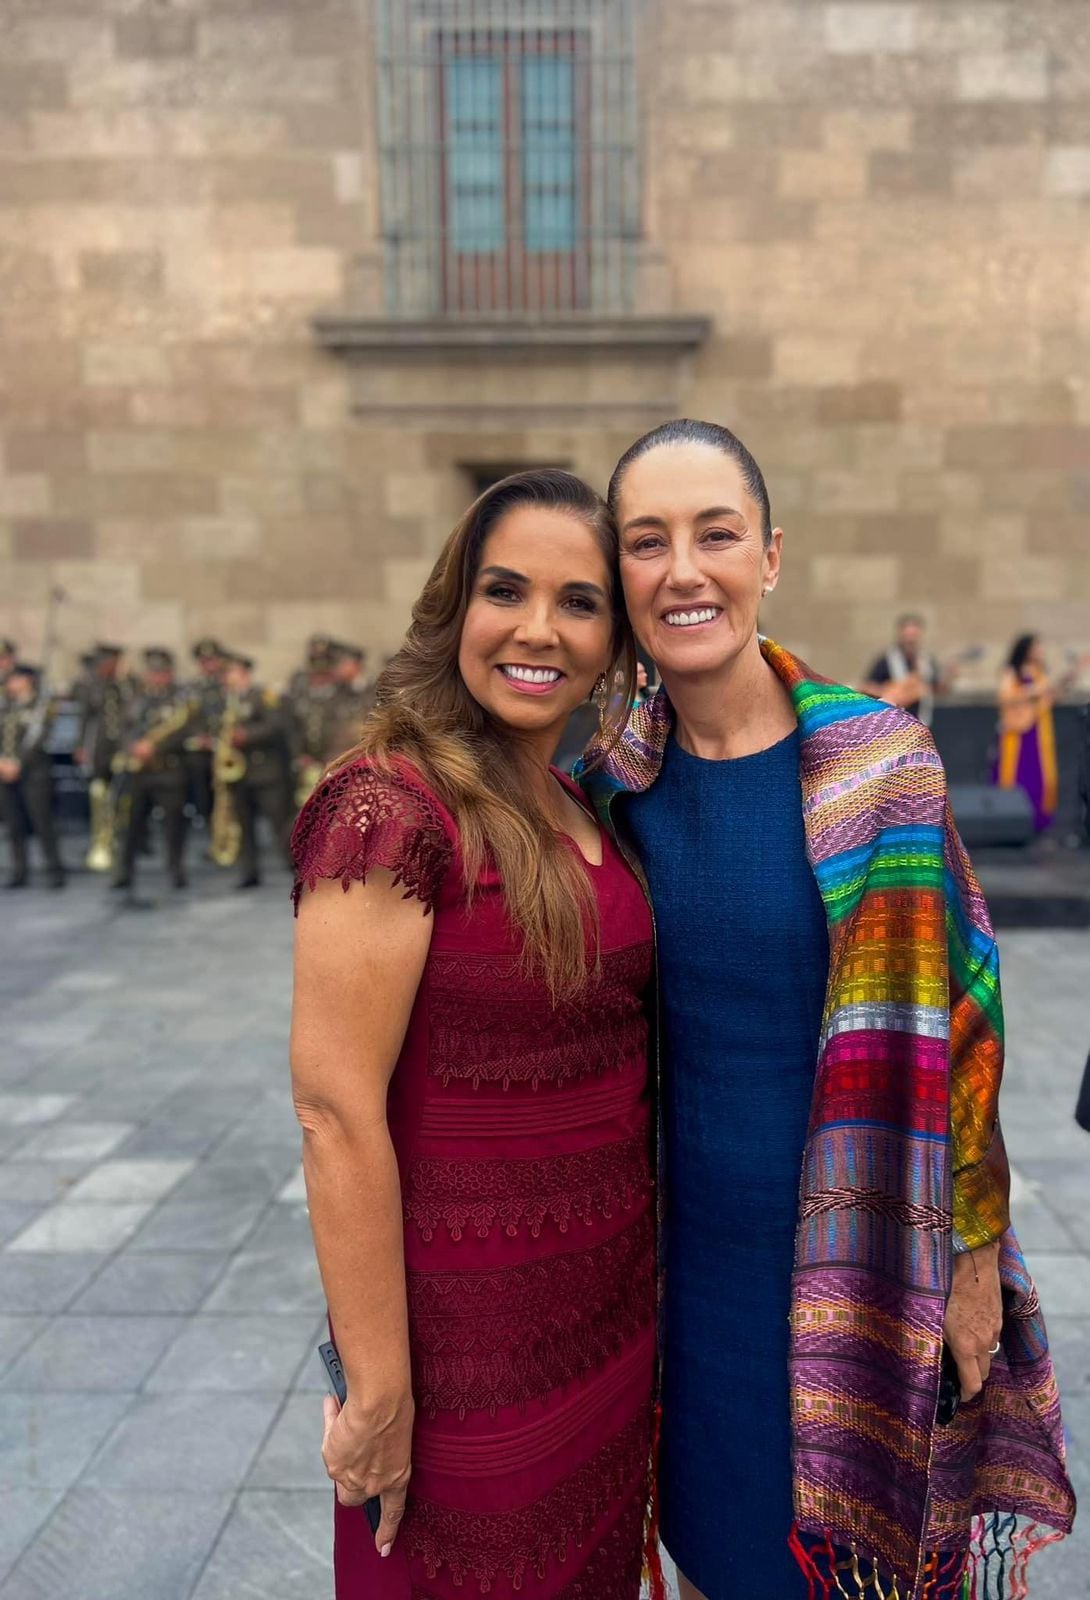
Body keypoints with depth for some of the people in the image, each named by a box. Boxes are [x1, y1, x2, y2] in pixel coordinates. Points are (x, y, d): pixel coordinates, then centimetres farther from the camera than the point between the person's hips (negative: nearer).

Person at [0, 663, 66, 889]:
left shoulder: (41, 705, -1)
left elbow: (36, 737, -10)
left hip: (33, 771, -5)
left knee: (43, 823, -5)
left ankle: (54, 871, 3)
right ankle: (19, 872, 13)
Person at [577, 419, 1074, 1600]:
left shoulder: (880, 761, -11)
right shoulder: (609, 787, -5)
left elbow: (955, 1018, -6)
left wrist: (976, 1252, -3)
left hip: (859, 1258, -2)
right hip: (692, 1256, 2)